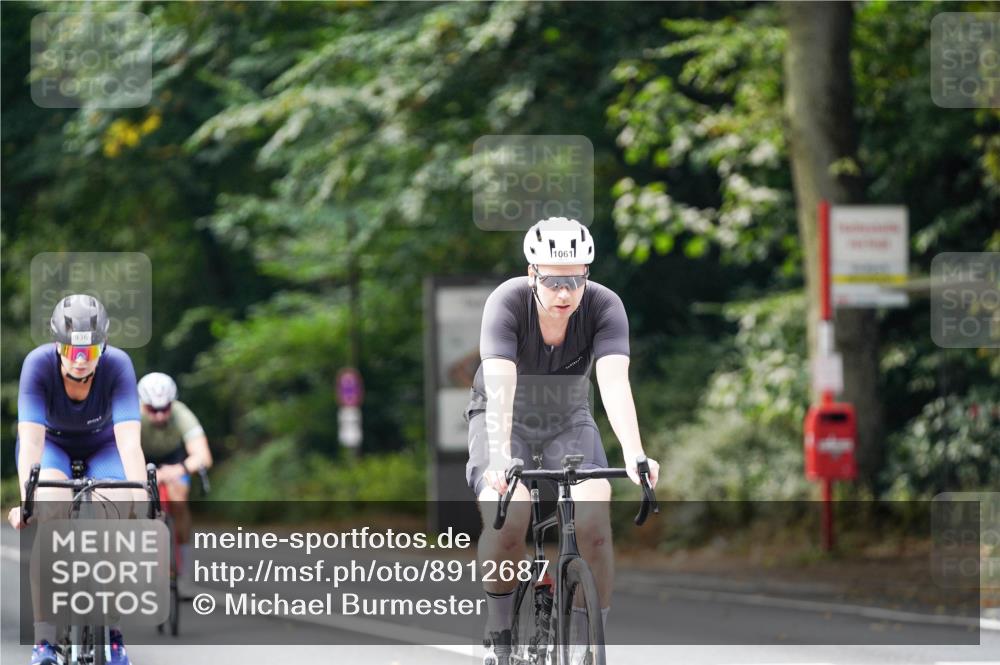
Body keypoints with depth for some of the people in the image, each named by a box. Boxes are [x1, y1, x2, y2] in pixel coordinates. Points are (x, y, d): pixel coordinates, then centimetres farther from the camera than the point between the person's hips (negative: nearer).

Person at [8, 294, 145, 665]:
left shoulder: (117, 366, -31)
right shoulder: (39, 364, -31)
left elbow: (129, 441, -40)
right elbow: (30, 440, -39)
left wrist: (142, 503, -53)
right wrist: (25, 502, -53)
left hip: (102, 447, 1)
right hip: (51, 444, -1)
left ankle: (113, 631, -4)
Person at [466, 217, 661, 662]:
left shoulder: (604, 307, -23)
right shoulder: (507, 303, -27)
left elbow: (614, 384, -35)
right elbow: (500, 386, -38)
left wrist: (634, 454, -50)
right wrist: (500, 457, -53)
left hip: (568, 420, 2)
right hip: (505, 419, -2)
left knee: (594, 520, -24)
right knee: (505, 515, -29)